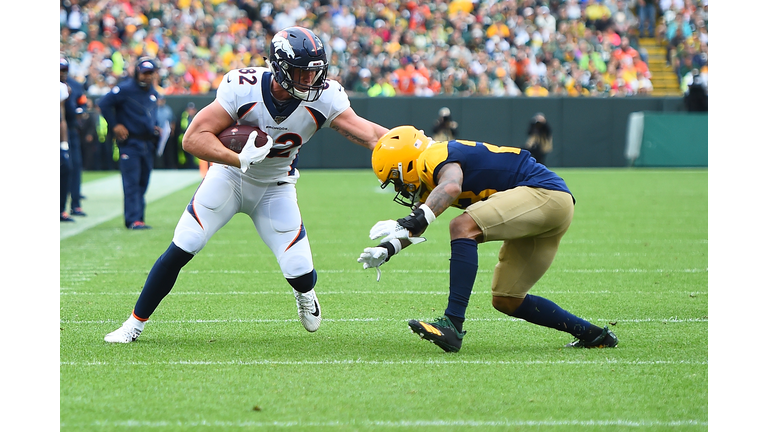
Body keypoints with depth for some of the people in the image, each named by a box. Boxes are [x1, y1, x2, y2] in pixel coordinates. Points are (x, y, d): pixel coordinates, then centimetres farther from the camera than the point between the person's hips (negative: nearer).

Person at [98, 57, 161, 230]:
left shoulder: (153, 92, 14)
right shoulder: (125, 89, -9)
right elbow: (104, 103, -8)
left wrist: (155, 127, 12)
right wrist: (115, 125, -11)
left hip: (148, 143, 7)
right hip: (130, 142, -7)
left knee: (143, 183, 8)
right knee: (132, 182, -11)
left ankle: (138, 218, 14)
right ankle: (133, 220, -13)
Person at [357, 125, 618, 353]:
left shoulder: (436, 157, -15)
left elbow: (451, 186, -37)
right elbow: (418, 224, 20)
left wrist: (411, 222, -46)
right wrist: (387, 249, 5)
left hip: (545, 193, -11)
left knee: (464, 227, -26)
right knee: (506, 301, 12)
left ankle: (453, 326, -30)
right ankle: (592, 334, 21)